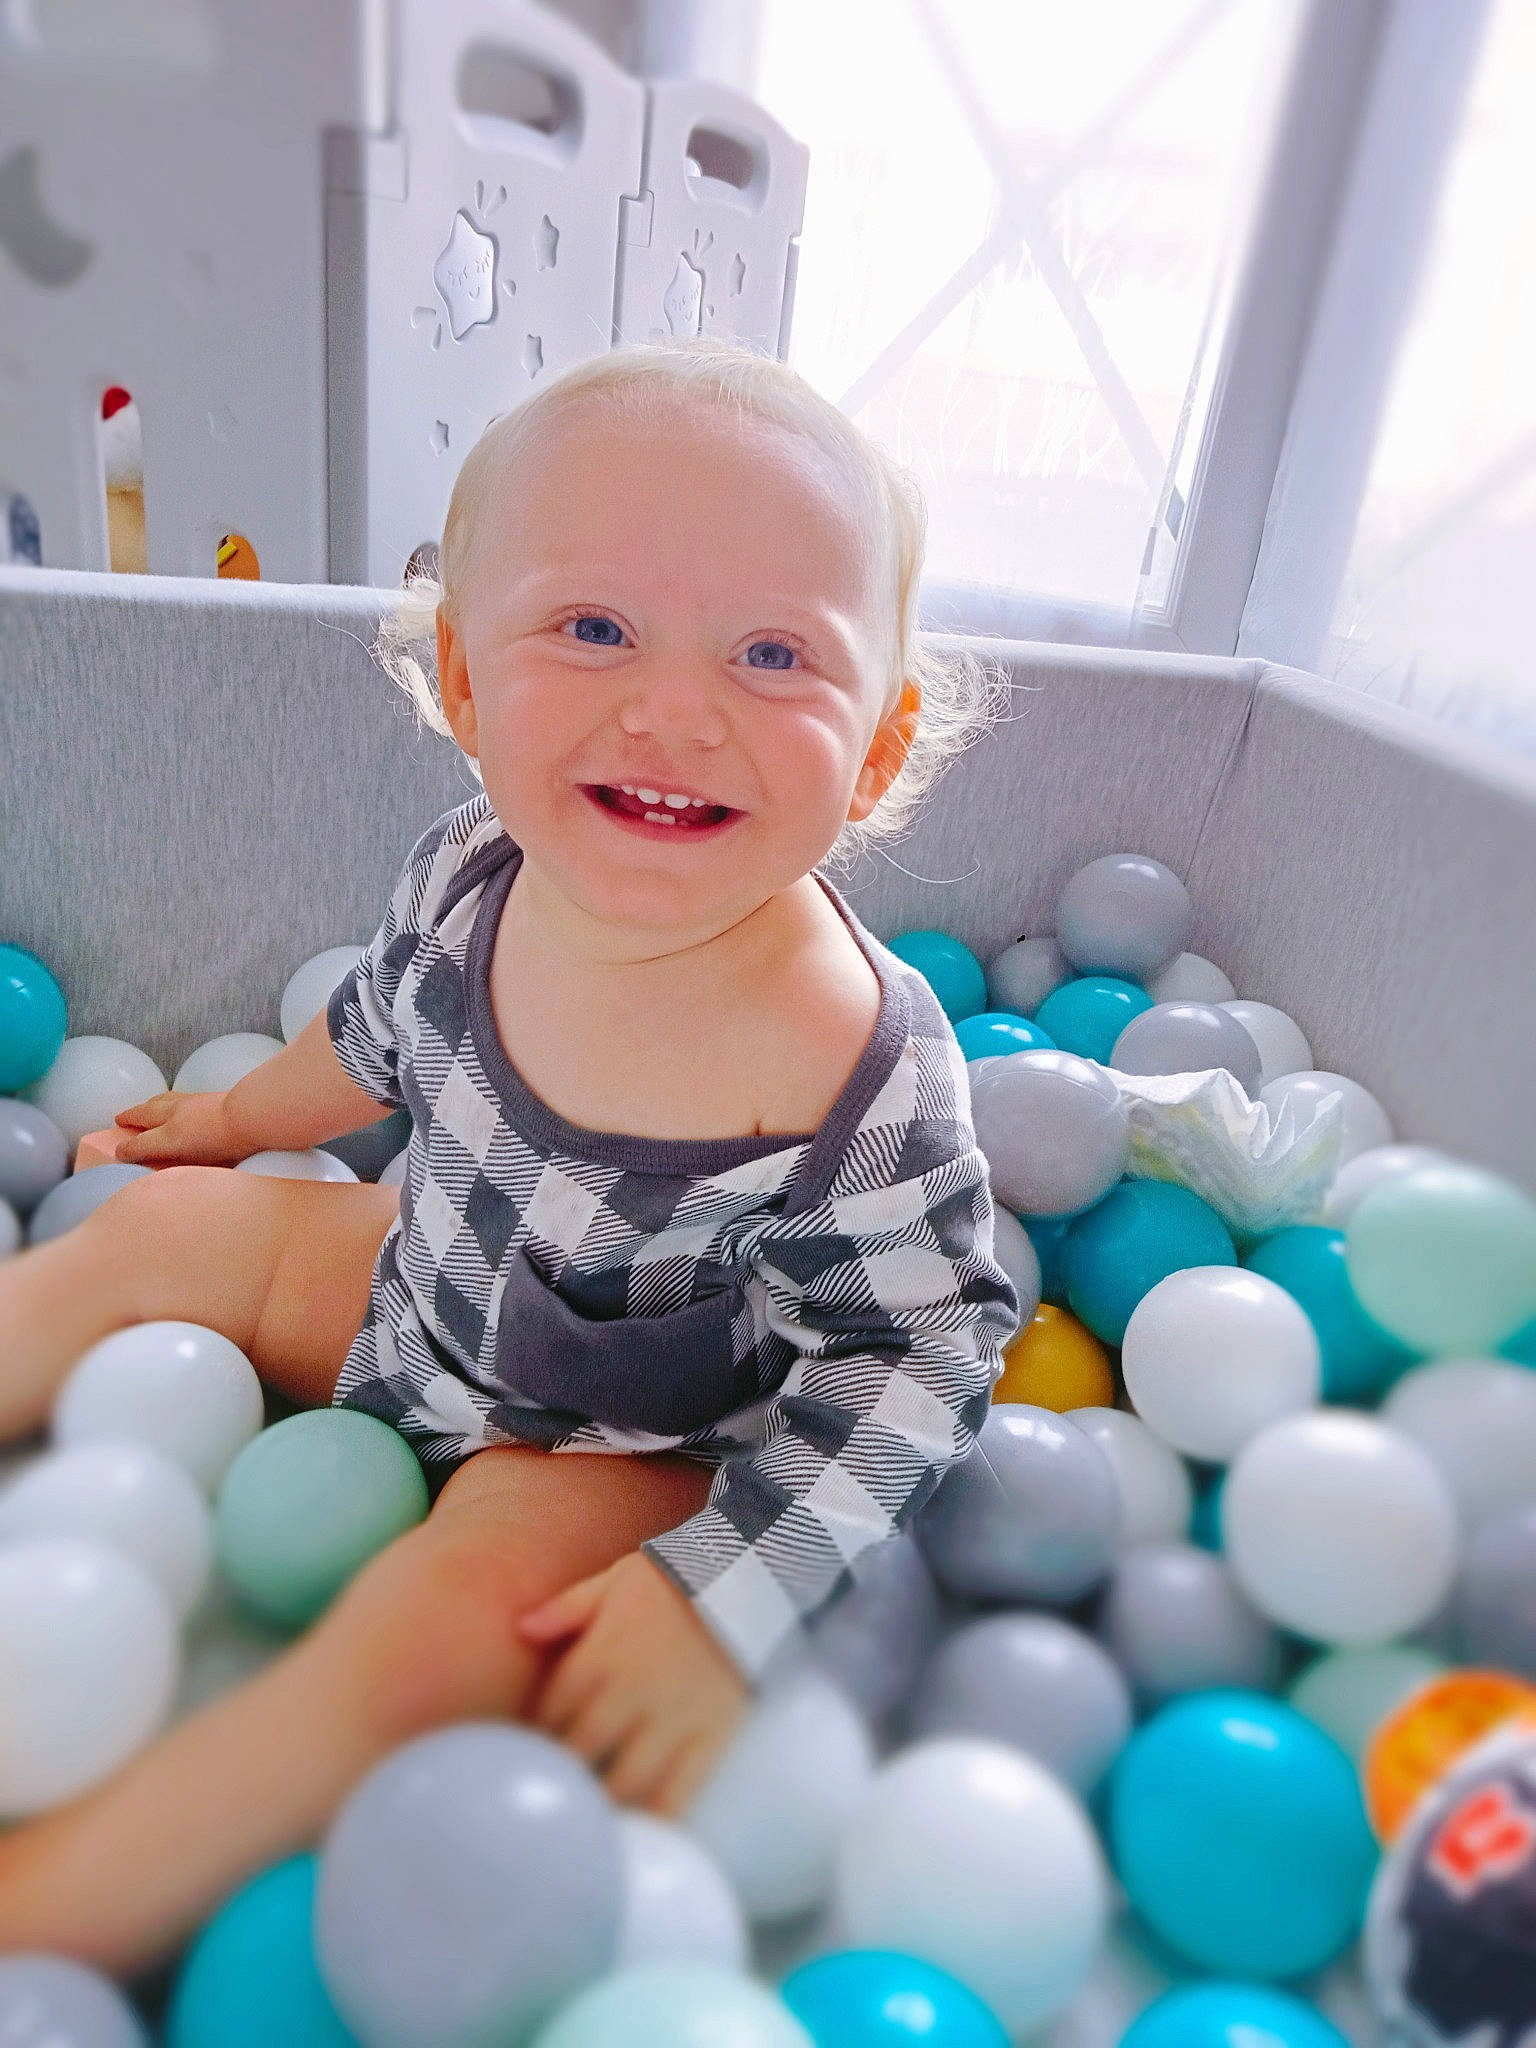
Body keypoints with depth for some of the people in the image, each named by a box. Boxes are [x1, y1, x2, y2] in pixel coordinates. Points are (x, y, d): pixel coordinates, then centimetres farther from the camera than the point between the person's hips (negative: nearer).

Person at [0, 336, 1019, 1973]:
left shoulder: (858, 1069, -37)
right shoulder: (470, 869, -18)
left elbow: (917, 1347, -23)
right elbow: (381, 1035, 5)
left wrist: (723, 1595, -27)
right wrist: (241, 1117, 22)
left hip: (617, 1440, -6)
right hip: (426, 1287, 6)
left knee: (427, 1639, -26)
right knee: (148, 1229, 11)